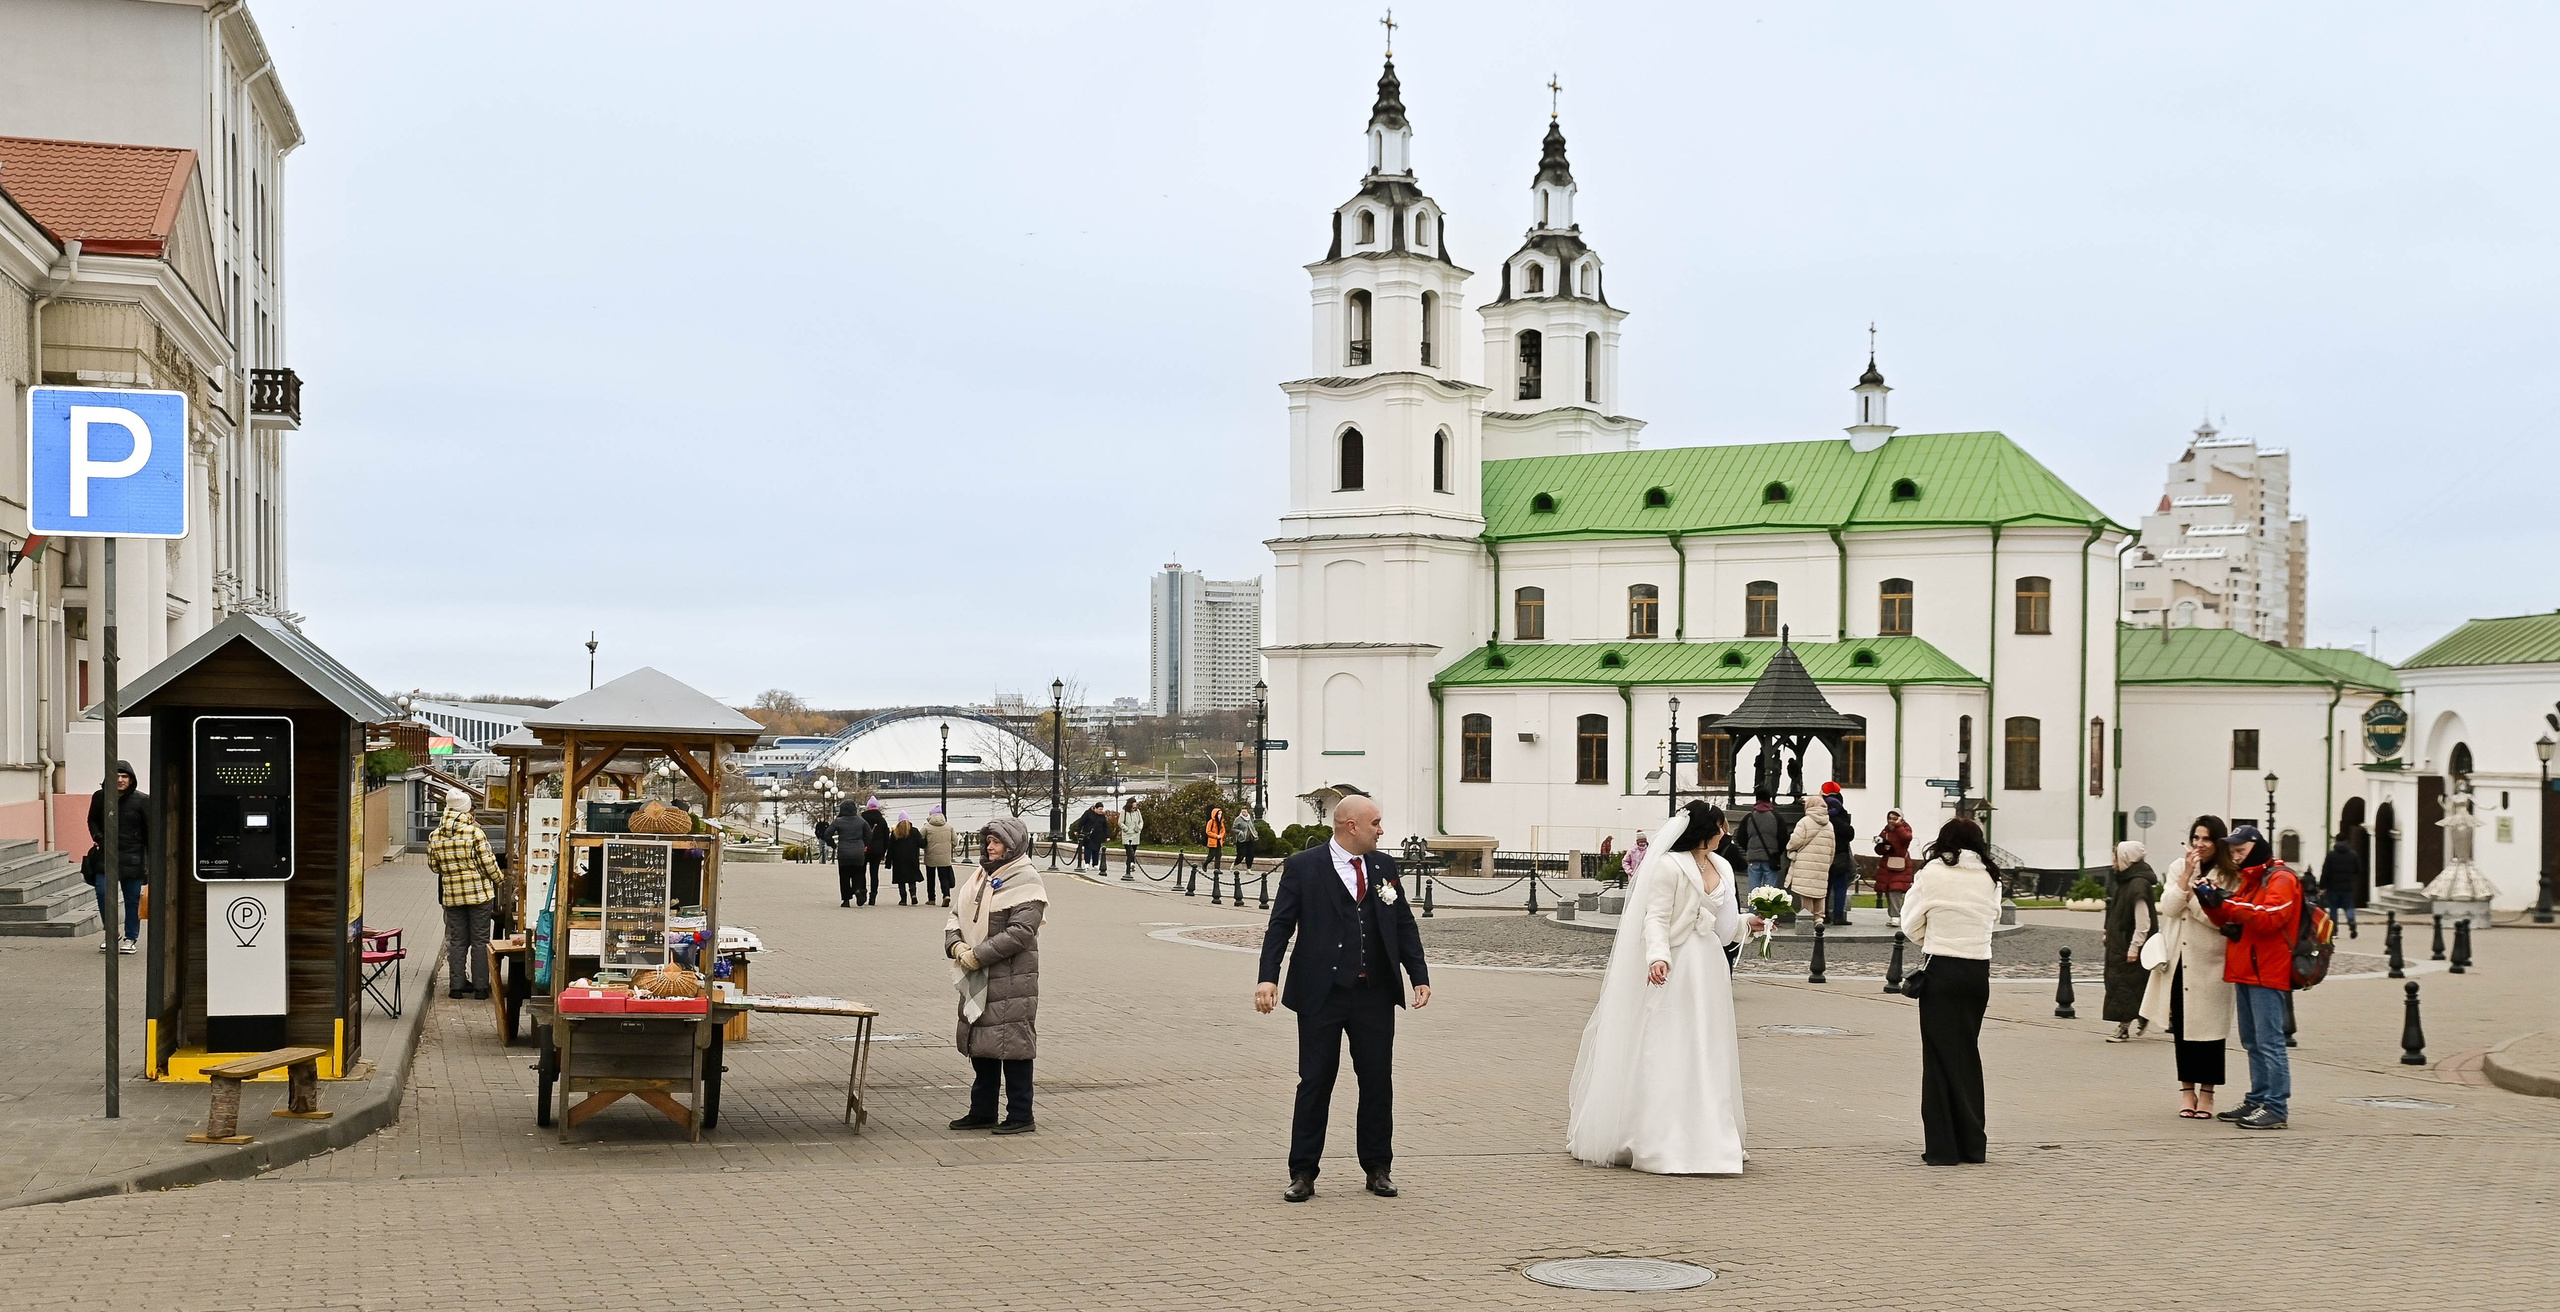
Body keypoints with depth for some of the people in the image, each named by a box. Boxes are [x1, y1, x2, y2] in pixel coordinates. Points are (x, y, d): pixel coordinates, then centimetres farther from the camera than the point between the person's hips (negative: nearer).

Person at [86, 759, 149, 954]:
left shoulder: (142, 800, -4)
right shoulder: (100, 797, 2)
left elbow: (150, 830, 0)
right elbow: (92, 821, 18)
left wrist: (151, 858, -3)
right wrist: (98, 838, -2)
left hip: (132, 857, -2)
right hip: (106, 854, 2)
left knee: (132, 899, 4)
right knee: (102, 891, -9)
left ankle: (130, 938, 16)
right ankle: (111, 933, 10)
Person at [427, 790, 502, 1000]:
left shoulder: (435, 836, 0)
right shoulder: (475, 832, -13)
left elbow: (433, 866, 9)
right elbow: (488, 863, -11)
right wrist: (498, 881, 6)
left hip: (451, 895, 3)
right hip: (480, 892, -3)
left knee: (457, 941, 12)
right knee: (480, 941, 4)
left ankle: (457, 985, 12)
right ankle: (480, 986, 6)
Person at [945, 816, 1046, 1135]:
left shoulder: (1025, 881, -11)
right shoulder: (981, 876, 14)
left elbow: (1020, 933, -19)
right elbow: (956, 916, 15)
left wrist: (978, 955, -17)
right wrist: (955, 945, -6)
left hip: (1012, 980, -8)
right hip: (978, 980, 8)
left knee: (1013, 1047, -3)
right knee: (981, 1048, 14)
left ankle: (1020, 1116, 5)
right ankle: (982, 1112, 24)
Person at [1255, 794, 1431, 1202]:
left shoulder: (1384, 866, 10)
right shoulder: (1302, 867, -3)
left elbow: (1404, 924, 12)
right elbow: (1280, 925, -6)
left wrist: (1420, 977, 3)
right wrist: (1268, 978, -18)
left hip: (1375, 996, 4)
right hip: (1322, 995, -4)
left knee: (1378, 1083, 9)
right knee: (1315, 1083, 2)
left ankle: (1378, 1169, 22)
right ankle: (1303, 1174, 10)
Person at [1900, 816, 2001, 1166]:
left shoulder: (1933, 873, -7)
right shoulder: (1990, 878, 5)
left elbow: (1911, 923, 0)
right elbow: (1993, 918, 7)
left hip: (1941, 969, -4)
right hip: (1979, 970, 4)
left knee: (1940, 1057, 2)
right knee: (1968, 1052, 14)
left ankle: (1942, 1146, 2)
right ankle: (1971, 1145, 18)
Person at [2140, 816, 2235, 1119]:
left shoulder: (2229, 876, -3)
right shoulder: (2178, 868, 9)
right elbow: (2169, 907, -4)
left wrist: (2193, 895, -13)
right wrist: (2187, 875, -11)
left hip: (2209, 964, -3)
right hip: (2179, 961, 3)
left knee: (2208, 1028, 0)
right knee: (2182, 1027, 7)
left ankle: (2206, 1093, 10)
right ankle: (2187, 1090, 15)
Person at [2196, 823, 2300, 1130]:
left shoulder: (2281, 879, -9)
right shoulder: (2249, 878, 21)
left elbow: (2270, 917, -23)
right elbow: (2233, 918, 21)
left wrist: (2226, 903, -24)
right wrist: (2213, 904, 1)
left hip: (2268, 974, -10)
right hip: (2246, 972, 10)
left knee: (2270, 1042, -9)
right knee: (2252, 1043, 12)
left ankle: (2276, 1108, -9)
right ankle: (2257, 1100, 18)